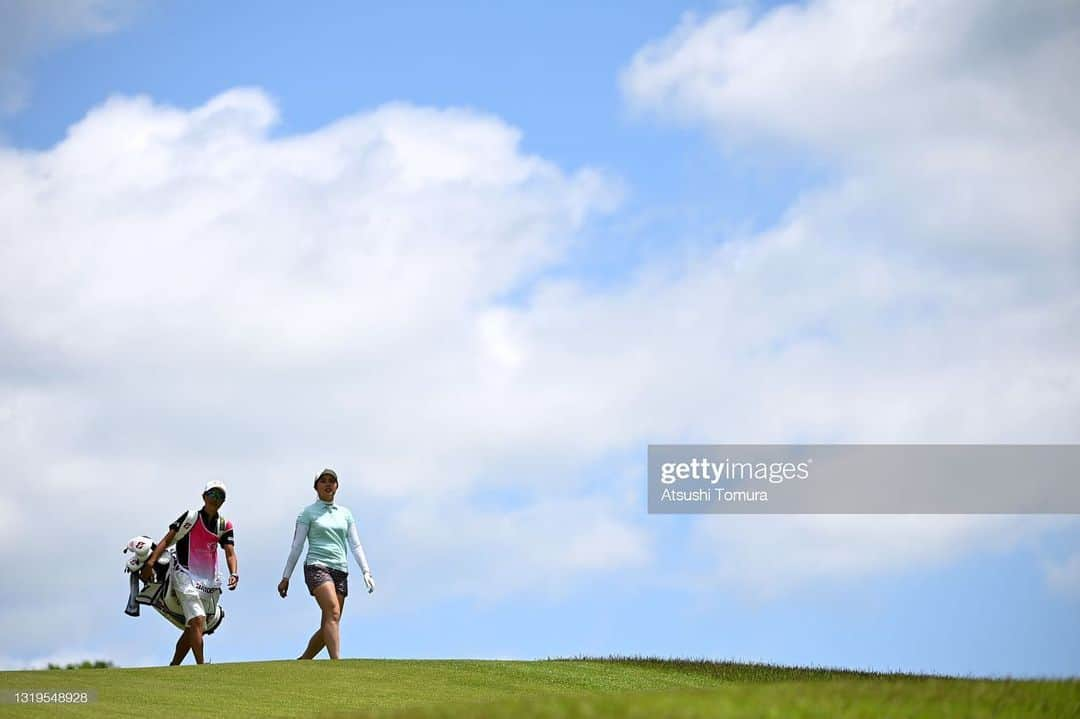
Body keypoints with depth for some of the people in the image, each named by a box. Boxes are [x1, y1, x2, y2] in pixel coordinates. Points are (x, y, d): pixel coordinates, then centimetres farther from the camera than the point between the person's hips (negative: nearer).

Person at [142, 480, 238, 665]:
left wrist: (234, 574, -17)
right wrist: (150, 563, -18)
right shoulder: (191, 517, -4)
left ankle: (173, 667, 22)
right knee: (198, 622, -20)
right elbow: (167, 540, -7)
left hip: (209, 581, 6)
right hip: (186, 578, -6)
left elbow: (230, 554, 3)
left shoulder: (224, 526, 10)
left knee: (191, 629, 11)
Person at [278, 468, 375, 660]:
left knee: (328, 626, 1)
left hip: (340, 571, 5)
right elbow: (296, 546, 6)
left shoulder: (345, 514, 19)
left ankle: (302, 662, 17)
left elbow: (356, 545, 15)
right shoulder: (308, 513, 8)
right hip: (317, 566, -5)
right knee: (333, 612, -25)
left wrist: (366, 572, 2)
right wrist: (285, 577, 2)